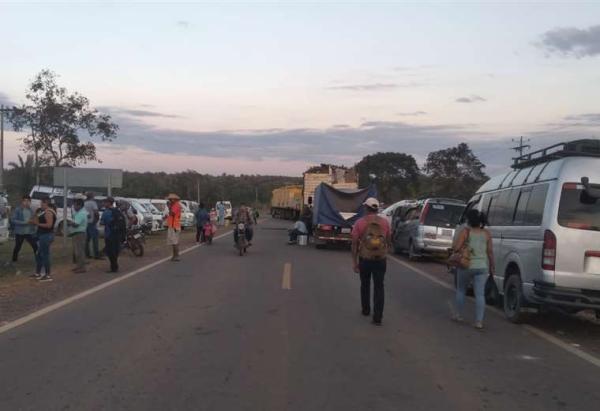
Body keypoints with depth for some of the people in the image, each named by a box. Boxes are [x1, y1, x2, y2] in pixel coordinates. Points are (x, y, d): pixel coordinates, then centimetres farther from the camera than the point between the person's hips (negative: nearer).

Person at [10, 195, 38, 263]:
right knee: (17, 247, 8)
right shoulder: (18, 210, -9)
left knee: (35, 247, -1)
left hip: (30, 232, 4)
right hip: (20, 232, -4)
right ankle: (14, 260, 24)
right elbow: (13, 220, -14)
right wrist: (24, 222, -21)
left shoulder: (31, 210, 7)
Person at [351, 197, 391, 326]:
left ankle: (366, 310, 33)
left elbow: (354, 244, -7)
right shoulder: (385, 222, -1)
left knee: (365, 285, 20)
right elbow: (389, 241, 11)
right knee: (379, 288, 2)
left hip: (365, 259, 0)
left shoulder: (360, 223, -7)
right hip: (381, 259, 0)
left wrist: (354, 262, -2)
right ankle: (378, 317, -4)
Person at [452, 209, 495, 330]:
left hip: (466, 266, -2)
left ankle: (458, 315, 27)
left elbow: (456, 247, -15)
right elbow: (490, 251, 5)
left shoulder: (466, 232, -9)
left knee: (461, 290, 18)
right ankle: (479, 321, -4)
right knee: (480, 294, 1)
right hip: (482, 267, 2)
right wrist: (492, 266, 13)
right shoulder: (486, 233, 3)